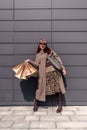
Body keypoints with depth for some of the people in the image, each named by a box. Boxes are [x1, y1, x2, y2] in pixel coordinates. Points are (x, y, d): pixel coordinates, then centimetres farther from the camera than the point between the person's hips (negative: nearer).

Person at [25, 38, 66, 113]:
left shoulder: (50, 51, 8)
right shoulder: (38, 55, 14)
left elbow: (58, 58, 5)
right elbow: (36, 64, 7)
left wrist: (63, 68, -1)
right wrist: (29, 61, -1)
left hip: (54, 72, 0)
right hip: (44, 74, 1)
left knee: (59, 88, -1)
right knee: (40, 88, 0)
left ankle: (60, 106, 12)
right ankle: (36, 104, 21)